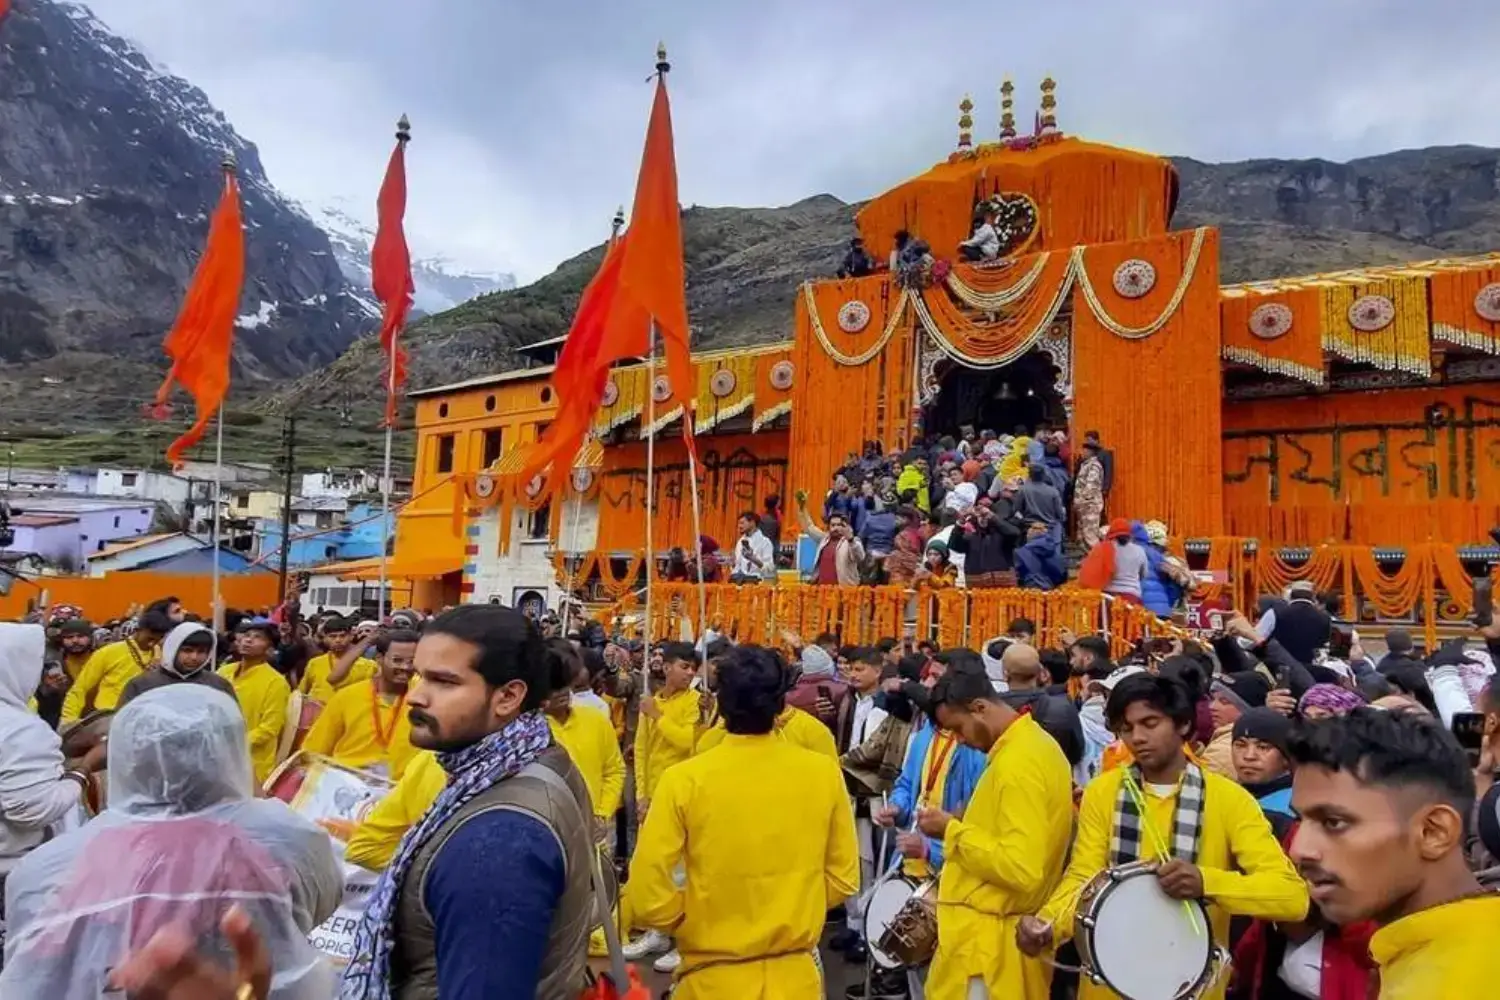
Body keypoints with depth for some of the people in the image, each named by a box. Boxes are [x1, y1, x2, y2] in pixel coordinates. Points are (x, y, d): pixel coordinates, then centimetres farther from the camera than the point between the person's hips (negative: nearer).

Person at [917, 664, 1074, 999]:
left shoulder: (1017, 762, -22)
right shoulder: (1037, 743, 8)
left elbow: (1021, 869, -27)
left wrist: (952, 830, -18)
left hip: (988, 939, -10)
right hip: (1010, 930, 10)